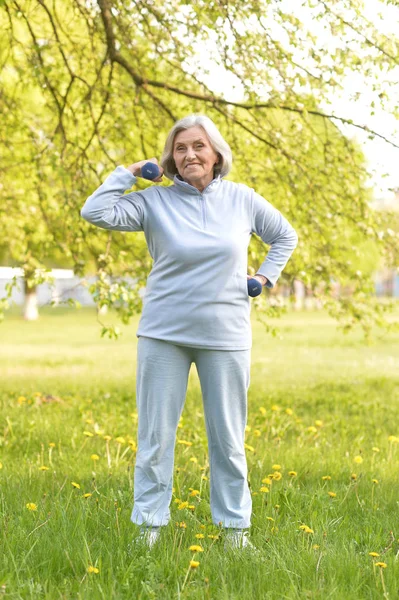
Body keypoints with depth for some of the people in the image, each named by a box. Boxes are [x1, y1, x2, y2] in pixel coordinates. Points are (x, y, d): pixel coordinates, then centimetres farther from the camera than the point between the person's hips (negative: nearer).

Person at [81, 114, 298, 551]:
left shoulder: (241, 199, 3)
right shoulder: (154, 201, -2)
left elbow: (285, 236, 18)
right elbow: (95, 212, -14)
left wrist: (266, 276, 6)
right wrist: (129, 172, -8)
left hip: (226, 335, 1)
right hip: (164, 334, -1)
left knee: (228, 437, 8)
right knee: (155, 435, 4)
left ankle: (235, 527, 21)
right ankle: (149, 526, 16)